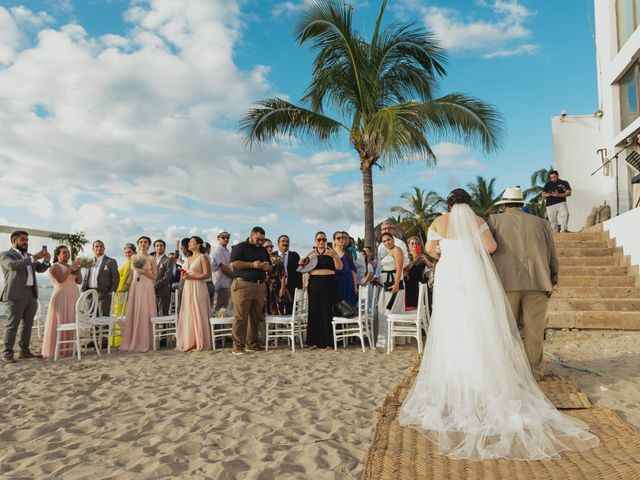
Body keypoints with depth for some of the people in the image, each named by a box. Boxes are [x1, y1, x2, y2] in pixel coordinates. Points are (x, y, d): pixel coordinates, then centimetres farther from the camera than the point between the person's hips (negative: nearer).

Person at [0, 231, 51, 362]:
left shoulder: (29, 256, 21)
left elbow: (40, 269, 20)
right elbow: (13, 265, -20)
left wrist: (46, 260, 0)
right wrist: (33, 258, -24)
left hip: (31, 294, 7)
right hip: (15, 295, -7)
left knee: (28, 324, 9)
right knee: (12, 324, -5)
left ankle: (24, 351, 16)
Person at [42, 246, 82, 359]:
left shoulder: (70, 267, 17)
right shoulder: (55, 267, -4)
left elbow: (79, 281, 8)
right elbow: (60, 279, -21)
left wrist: (78, 267, -3)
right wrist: (72, 267, -19)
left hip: (73, 298, 7)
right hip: (61, 298, -7)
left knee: (71, 323, 4)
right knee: (60, 324, -7)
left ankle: (68, 349, 8)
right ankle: (57, 350, -3)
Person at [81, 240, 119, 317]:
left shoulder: (111, 261, 4)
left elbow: (116, 278, -1)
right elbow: (85, 279, 19)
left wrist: (111, 292, -10)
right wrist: (83, 292, 7)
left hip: (103, 295, -5)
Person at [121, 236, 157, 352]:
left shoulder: (151, 259, 1)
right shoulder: (133, 257, 13)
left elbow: (155, 276, -1)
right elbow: (131, 274, 17)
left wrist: (143, 271, -12)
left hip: (146, 288, -4)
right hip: (134, 287, 4)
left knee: (145, 313, -4)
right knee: (133, 313, 2)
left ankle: (145, 343, 3)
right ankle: (133, 342, 9)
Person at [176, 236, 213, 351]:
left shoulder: (203, 257, -3)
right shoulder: (189, 258, 19)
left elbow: (207, 274, -12)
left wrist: (191, 277, -16)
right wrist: (184, 275, 4)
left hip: (198, 288, -7)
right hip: (187, 288, 7)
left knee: (198, 315, -5)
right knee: (188, 315, 5)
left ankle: (200, 343, 1)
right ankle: (189, 342, 10)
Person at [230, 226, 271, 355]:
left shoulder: (263, 250, 22)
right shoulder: (240, 247, 2)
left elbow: (270, 266, 28)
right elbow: (233, 263, -11)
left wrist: (267, 267, 3)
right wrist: (252, 265, -14)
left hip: (260, 286, 6)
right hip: (243, 284, -6)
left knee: (256, 316, 6)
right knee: (240, 316, -7)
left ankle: (252, 344, 14)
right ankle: (237, 345, -3)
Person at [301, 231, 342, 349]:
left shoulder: (331, 251, 4)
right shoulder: (311, 254, 12)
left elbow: (339, 267, -3)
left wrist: (334, 256, -19)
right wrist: (302, 264, -3)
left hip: (329, 285, -3)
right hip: (314, 284, 3)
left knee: (327, 312, -4)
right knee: (314, 312, 1)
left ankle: (328, 342, 1)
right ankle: (315, 341, 7)